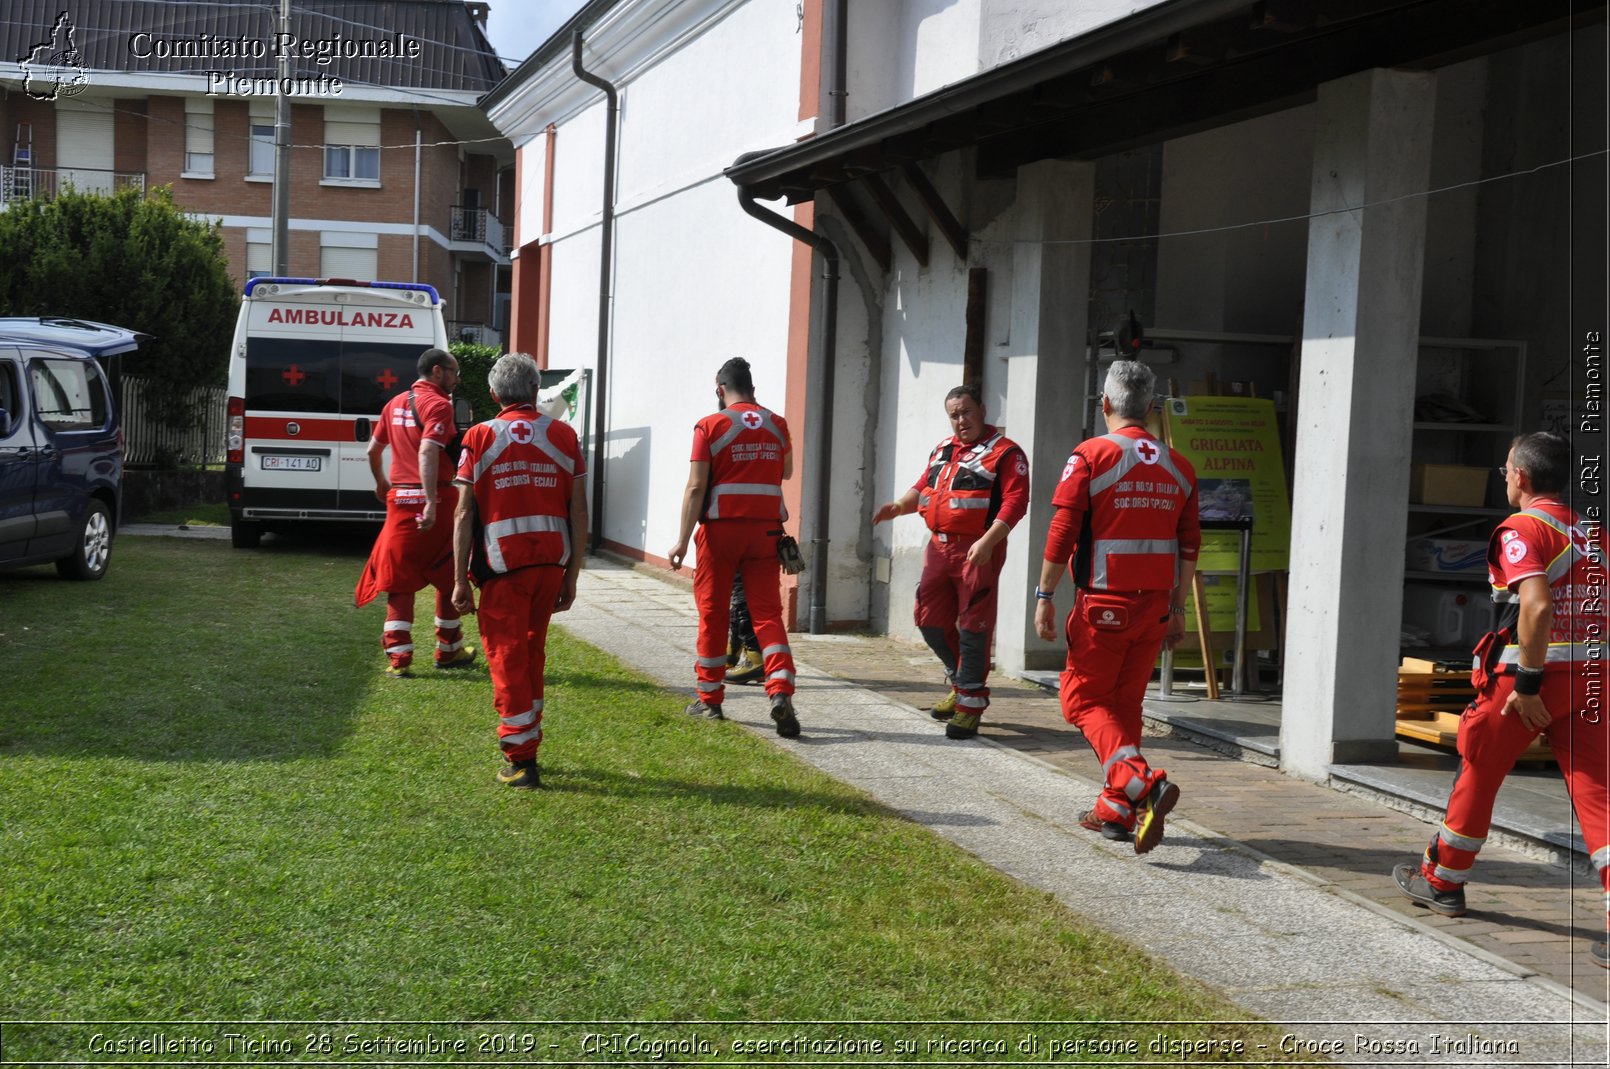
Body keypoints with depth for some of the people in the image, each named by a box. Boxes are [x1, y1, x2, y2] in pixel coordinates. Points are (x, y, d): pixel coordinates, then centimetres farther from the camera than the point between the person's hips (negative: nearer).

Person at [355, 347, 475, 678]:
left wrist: (381, 483, 38)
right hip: (434, 501, -6)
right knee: (449, 579, 11)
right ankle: (448, 650, 21)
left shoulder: (395, 404, 14)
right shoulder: (438, 405, -9)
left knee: (400, 580, 7)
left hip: (399, 500, 6)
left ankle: (398, 657, 1)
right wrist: (431, 503, -28)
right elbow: (427, 453, -22)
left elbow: (373, 449, 21)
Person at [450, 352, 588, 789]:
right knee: (532, 651, 19)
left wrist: (460, 581, 0)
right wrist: (571, 577, 10)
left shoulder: (480, 437, 0)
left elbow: (464, 514, -4)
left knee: (507, 655, 6)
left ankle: (521, 760, 5)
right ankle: (526, 739, 30)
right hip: (552, 559, 3)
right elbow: (578, 513, 4)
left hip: (503, 562, -3)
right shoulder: (563, 435, 7)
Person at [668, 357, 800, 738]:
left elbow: (696, 487, -11)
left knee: (713, 613, 9)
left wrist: (682, 540, -9)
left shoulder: (710, 426, -6)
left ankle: (709, 699, 17)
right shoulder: (777, 425, 6)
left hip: (721, 529, -2)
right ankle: (781, 691, -14)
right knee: (768, 612, 3)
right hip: (765, 530, 3)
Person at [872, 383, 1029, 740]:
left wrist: (988, 541, -25)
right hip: (939, 546, 7)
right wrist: (899, 505, 3)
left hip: (977, 551, -7)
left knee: (973, 626, -4)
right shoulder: (942, 450, 17)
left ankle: (970, 704, 5)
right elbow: (923, 486, 24)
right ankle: (962, 683, 31)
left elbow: (1015, 501, -14)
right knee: (930, 620, 11)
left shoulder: (1005, 452, -7)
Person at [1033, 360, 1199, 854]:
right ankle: (1116, 811, 19)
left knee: (1084, 700, 3)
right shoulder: (1178, 467, 8)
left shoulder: (1090, 455, -9)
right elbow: (1189, 546, 10)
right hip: (1155, 604, 5)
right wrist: (1177, 608, 18)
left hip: (1104, 603, -5)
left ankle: (1142, 781, -17)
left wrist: (1045, 595, -4)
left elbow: (1062, 533, -12)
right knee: (1126, 702, 15)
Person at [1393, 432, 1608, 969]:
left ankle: (1442, 880, 31)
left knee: (1478, 774, 14)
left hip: (1529, 675, -6)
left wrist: (1528, 682, -20)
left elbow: (1537, 605, -25)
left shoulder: (1522, 529, -10)